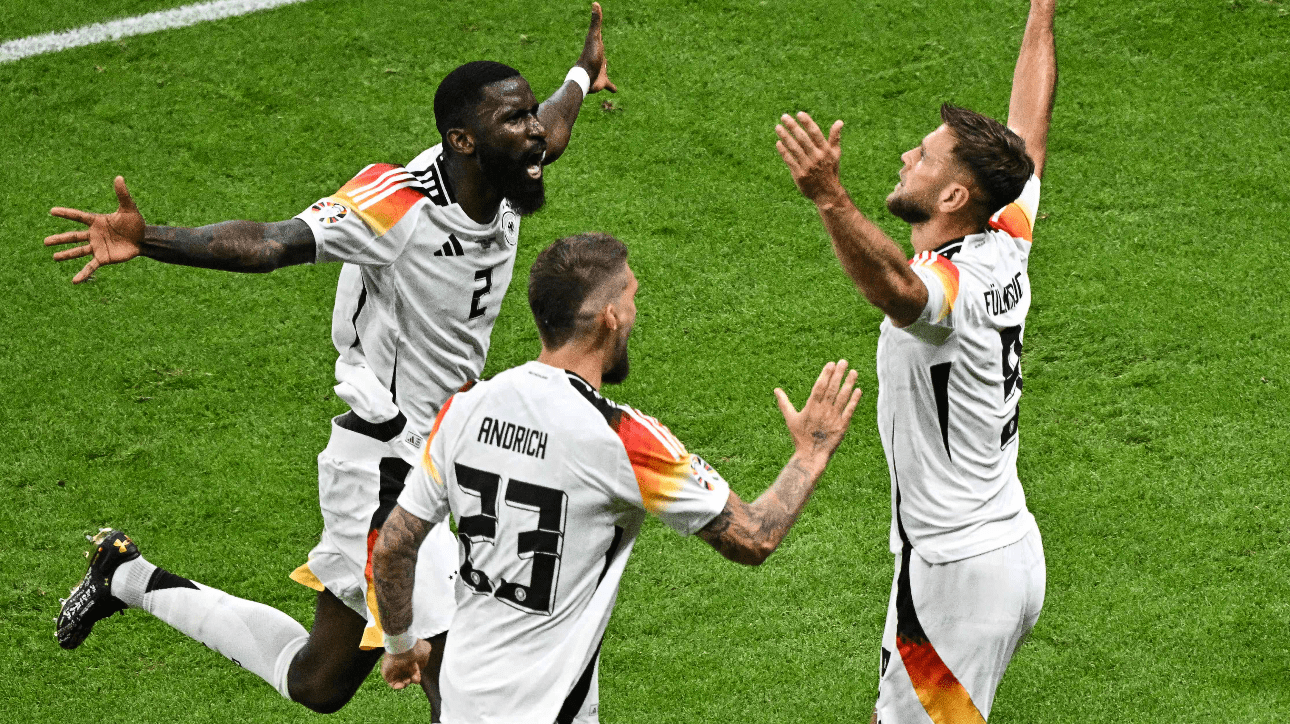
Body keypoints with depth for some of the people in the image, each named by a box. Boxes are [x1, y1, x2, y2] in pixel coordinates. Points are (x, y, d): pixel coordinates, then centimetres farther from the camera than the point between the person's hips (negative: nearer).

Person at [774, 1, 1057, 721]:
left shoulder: (949, 287, -23)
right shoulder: (1006, 250, 1)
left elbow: (897, 286, -49)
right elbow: (1030, 126, 15)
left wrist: (832, 199, -65)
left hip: (958, 574, -10)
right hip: (1013, 546, 10)